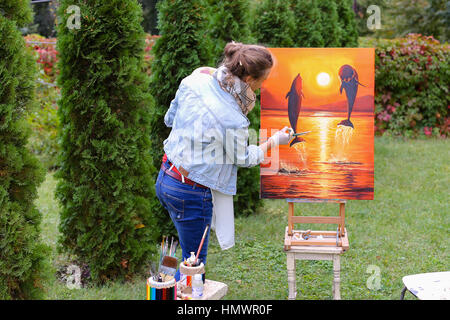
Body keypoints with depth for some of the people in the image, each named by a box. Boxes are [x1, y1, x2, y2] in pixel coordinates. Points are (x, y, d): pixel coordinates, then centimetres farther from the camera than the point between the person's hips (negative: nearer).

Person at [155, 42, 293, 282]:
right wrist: (275, 141, 10)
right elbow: (244, 158, -4)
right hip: (192, 194, -8)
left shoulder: (196, 79, -7)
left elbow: (169, 119, 8)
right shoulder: (233, 121, -25)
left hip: (165, 178, 8)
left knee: (192, 257, 25)